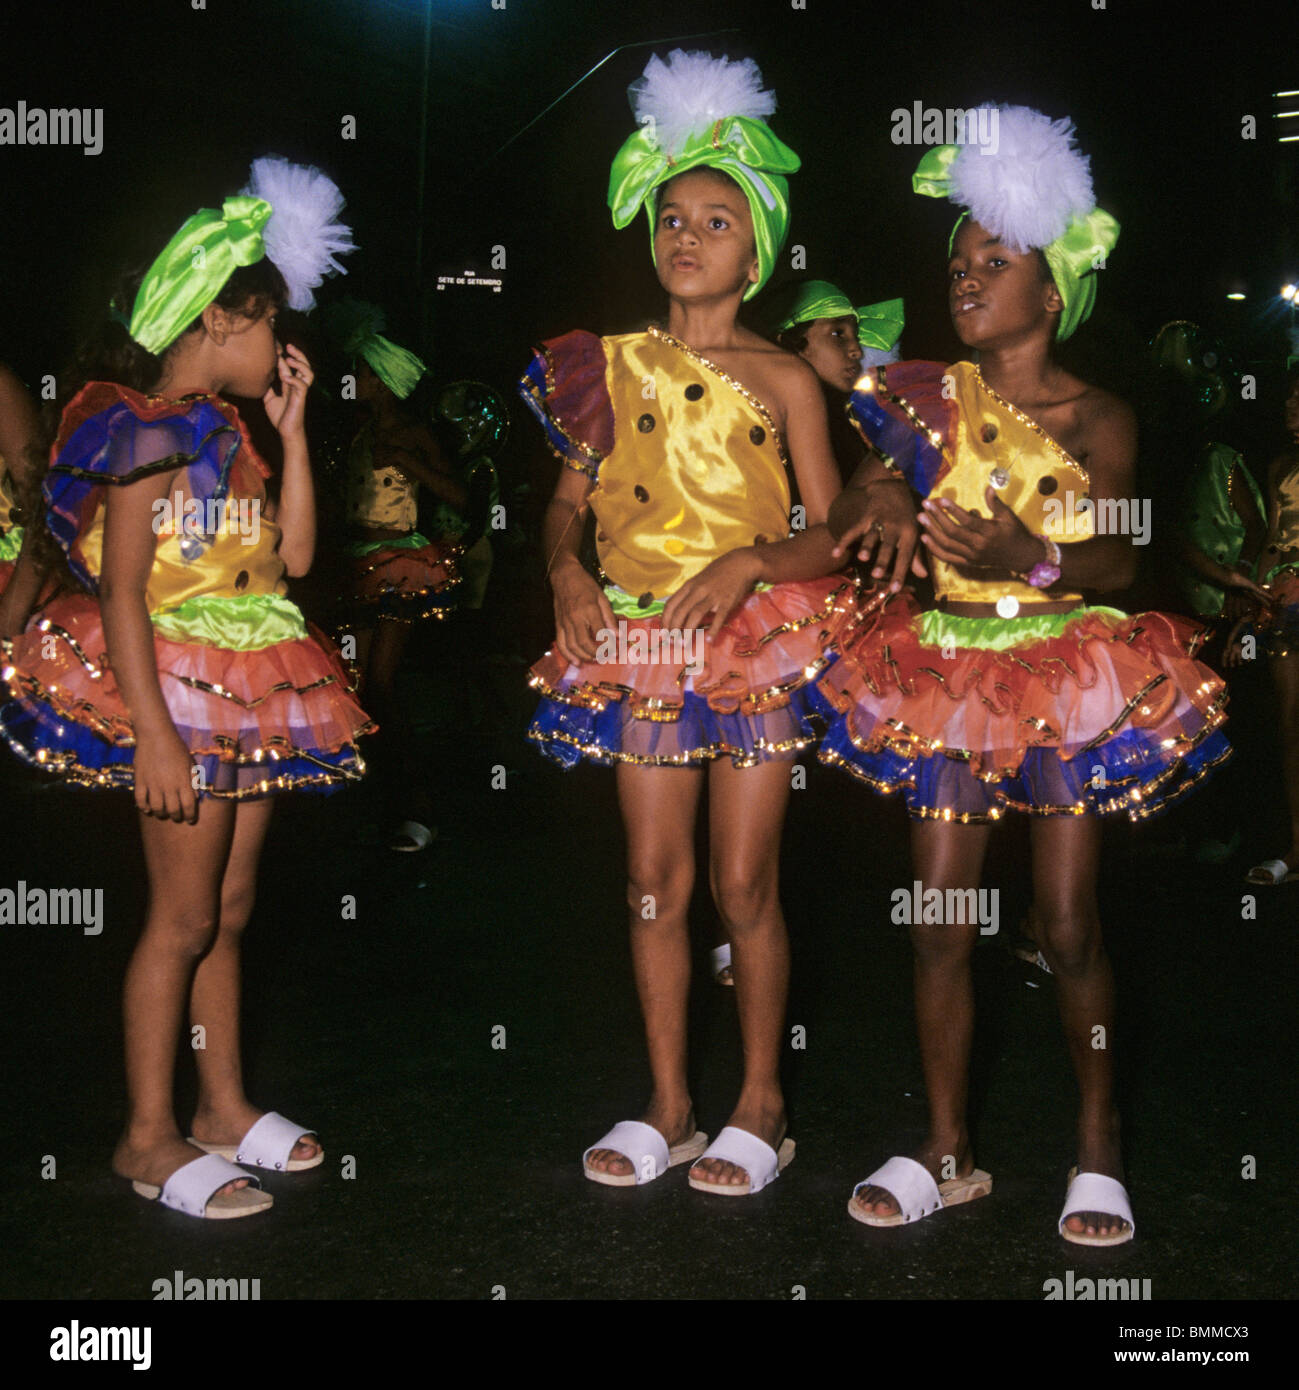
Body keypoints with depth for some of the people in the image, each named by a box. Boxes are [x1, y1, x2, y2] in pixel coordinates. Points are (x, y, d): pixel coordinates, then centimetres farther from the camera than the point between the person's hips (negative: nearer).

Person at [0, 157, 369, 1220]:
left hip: (248, 694, 8)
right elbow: (120, 591, -16)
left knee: (227, 912, 13)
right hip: (179, 685, -8)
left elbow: (293, 554, 11)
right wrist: (152, 731, -22)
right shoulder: (149, 425, -10)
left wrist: (292, 426, 11)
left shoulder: (222, 429, 15)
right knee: (182, 916, -4)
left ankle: (224, 1107, 23)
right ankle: (149, 1137, 8)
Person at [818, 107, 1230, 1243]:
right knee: (939, 920, 2)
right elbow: (859, 498, 7)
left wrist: (1027, 560, -33)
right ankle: (948, 1150, 17)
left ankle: (1100, 1148, 19)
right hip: (948, 672, 3)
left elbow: (1117, 561, -15)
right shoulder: (932, 398, 6)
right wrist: (871, 500, -16)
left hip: (1066, 671, -3)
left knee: (1069, 926, -1)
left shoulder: (1097, 417, -3)